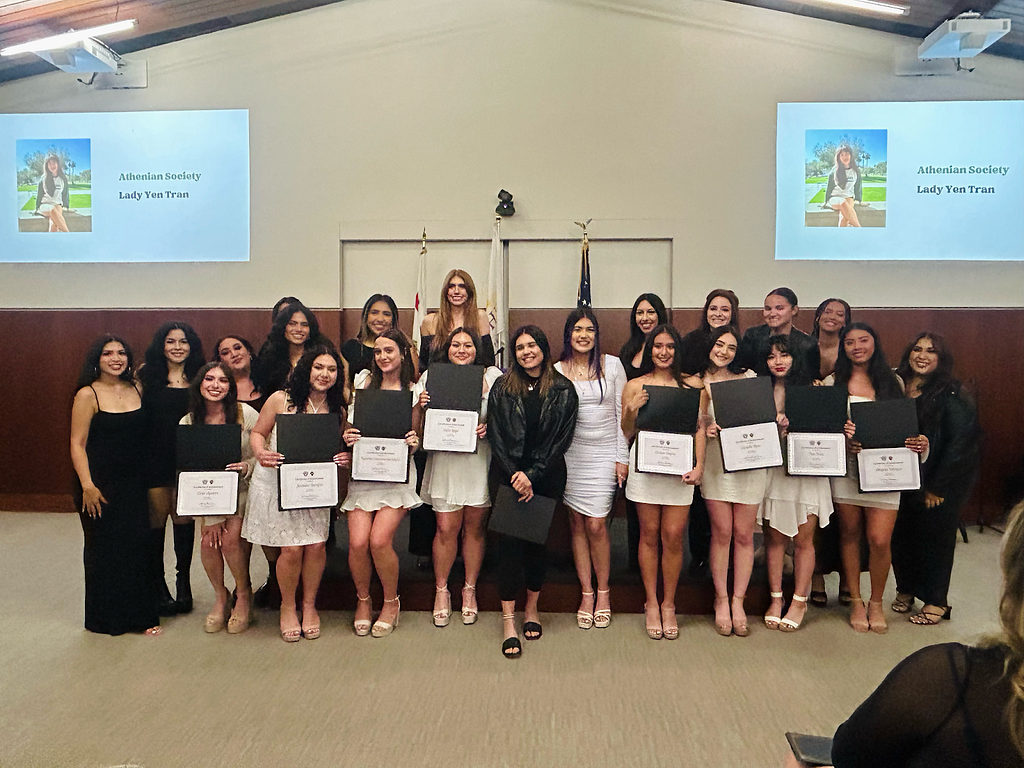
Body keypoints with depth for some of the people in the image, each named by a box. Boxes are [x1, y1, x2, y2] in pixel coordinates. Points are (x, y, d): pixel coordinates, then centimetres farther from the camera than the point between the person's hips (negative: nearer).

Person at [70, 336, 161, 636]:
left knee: (138, 543, 1)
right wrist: (87, 485, -16)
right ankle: (105, 618, 20)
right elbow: (77, 443, -8)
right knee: (103, 547, 5)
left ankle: (140, 614, 13)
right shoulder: (88, 394, -6)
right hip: (100, 484, -3)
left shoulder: (136, 389, 7)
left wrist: (148, 478, 9)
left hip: (134, 483, 4)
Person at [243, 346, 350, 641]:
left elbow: (339, 448, 12)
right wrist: (261, 454, -18)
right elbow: (257, 432, 2)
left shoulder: (338, 410, 3)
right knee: (292, 548, -7)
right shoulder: (281, 399, -7)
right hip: (277, 483, -3)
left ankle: (309, 605, 20)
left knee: (316, 545, -7)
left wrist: (345, 459, -10)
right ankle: (288, 607, 20)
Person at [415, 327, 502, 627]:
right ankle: (441, 591, 21)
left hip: (480, 460, 0)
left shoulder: (493, 376, 4)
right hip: (445, 460, 0)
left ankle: (470, 589, 27)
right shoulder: (432, 376, 6)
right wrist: (421, 405, -14)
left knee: (475, 528, 9)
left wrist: (489, 427, -14)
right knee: (446, 528, 1)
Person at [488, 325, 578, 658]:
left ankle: (532, 606, 27)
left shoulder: (563, 390, 2)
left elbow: (561, 439, -3)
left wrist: (532, 475, -11)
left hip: (547, 478, 1)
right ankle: (508, 621, 0)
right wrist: (516, 474, -11)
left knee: (540, 539, 8)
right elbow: (496, 435, -1)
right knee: (510, 542, -5)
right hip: (509, 476, 0)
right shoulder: (502, 388, 4)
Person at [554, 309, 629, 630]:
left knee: (596, 525, -5)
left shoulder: (612, 365, 3)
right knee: (577, 524, 5)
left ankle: (603, 592, 14)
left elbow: (623, 413, 3)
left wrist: (623, 457, 0)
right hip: (571, 455, 1)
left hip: (604, 453, -1)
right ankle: (587, 593, 18)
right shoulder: (557, 370, 4)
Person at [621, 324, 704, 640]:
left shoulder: (691, 384, 7)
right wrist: (632, 410, -10)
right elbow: (626, 432, 10)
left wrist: (699, 465, -5)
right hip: (645, 465, 0)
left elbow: (699, 427, 6)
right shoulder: (635, 386, 7)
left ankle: (668, 605, 17)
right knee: (649, 535, 5)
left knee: (673, 536, 0)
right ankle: (651, 604, 19)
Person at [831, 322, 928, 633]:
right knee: (850, 534, 8)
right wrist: (840, 434, -18)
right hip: (846, 466, 0)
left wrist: (919, 443, -7)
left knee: (880, 540, -5)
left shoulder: (893, 382, 9)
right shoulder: (833, 383, 5)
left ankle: (876, 602, 18)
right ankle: (855, 601, 24)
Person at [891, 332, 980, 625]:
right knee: (900, 533, 8)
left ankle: (935, 601, 21)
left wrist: (937, 487, -11)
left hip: (942, 480, -4)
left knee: (934, 535, 5)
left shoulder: (951, 395, -11)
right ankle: (905, 589, 30)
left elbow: (960, 443, -13)